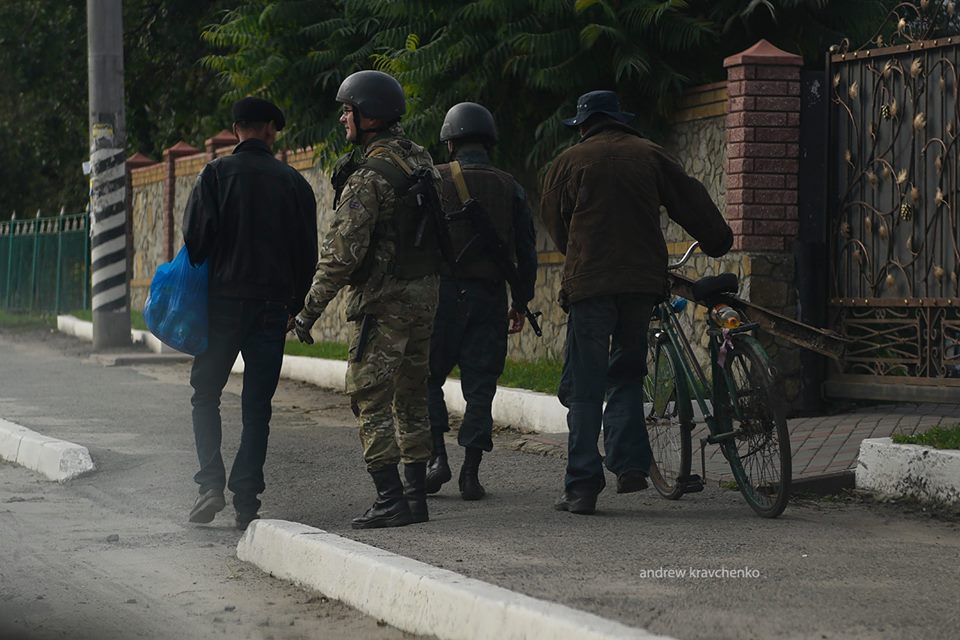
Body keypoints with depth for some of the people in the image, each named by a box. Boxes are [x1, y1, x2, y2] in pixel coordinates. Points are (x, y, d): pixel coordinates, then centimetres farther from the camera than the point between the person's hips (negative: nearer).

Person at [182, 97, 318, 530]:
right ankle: (246, 501, 2)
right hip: (273, 306, 2)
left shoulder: (217, 174, -3)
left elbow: (195, 239, -8)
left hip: (224, 300, -2)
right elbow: (307, 252, 7)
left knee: (206, 393, 10)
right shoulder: (293, 182, 5)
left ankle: (211, 483, -5)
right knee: (257, 405, 6)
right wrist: (296, 305, 15)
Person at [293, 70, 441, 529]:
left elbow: (342, 251, -20)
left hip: (383, 300, -8)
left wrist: (310, 309, -15)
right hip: (424, 291, 9)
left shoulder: (369, 175, -18)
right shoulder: (421, 161, 9)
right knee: (411, 396, 14)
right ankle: (416, 495, 16)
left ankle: (389, 499, -8)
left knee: (370, 398, -4)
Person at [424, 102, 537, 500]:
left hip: (442, 295, -2)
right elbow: (526, 251, 8)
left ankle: (437, 456, -6)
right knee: (479, 386, 5)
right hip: (489, 299, 2)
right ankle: (471, 473, 1)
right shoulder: (509, 188, 8)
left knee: (427, 379, 9)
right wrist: (521, 303, 15)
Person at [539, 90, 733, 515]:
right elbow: (690, 201, 18)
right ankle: (630, 462, 1)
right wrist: (719, 242, 32)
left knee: (584, 388, 0)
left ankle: (582, 487, -5)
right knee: (627, 373, 17)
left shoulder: (570, 161, 5)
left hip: (589, 283, -3)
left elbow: (554, 221, 12)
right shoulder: (649, 156, 11)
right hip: (643, 282, 3)